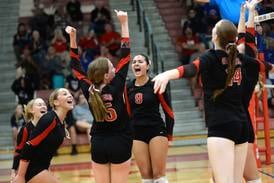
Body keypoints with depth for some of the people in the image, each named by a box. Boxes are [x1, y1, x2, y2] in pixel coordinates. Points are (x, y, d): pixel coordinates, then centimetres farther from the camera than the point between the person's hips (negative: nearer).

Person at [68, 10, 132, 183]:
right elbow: (125, 55, -11)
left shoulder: (89, 91, -4)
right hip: (120, 143, -4)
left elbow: (76, 66, 9)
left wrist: (73, 38, 8)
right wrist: (124, 23, -6)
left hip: (98, 145, 4)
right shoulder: (116, 87, -14)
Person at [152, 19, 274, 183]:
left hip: (221, 126, -7)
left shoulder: (212, 58, -8)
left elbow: (192, 68, -30)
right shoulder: (240, 59, 11)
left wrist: (168, 74, -49)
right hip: (242, 124, 7)